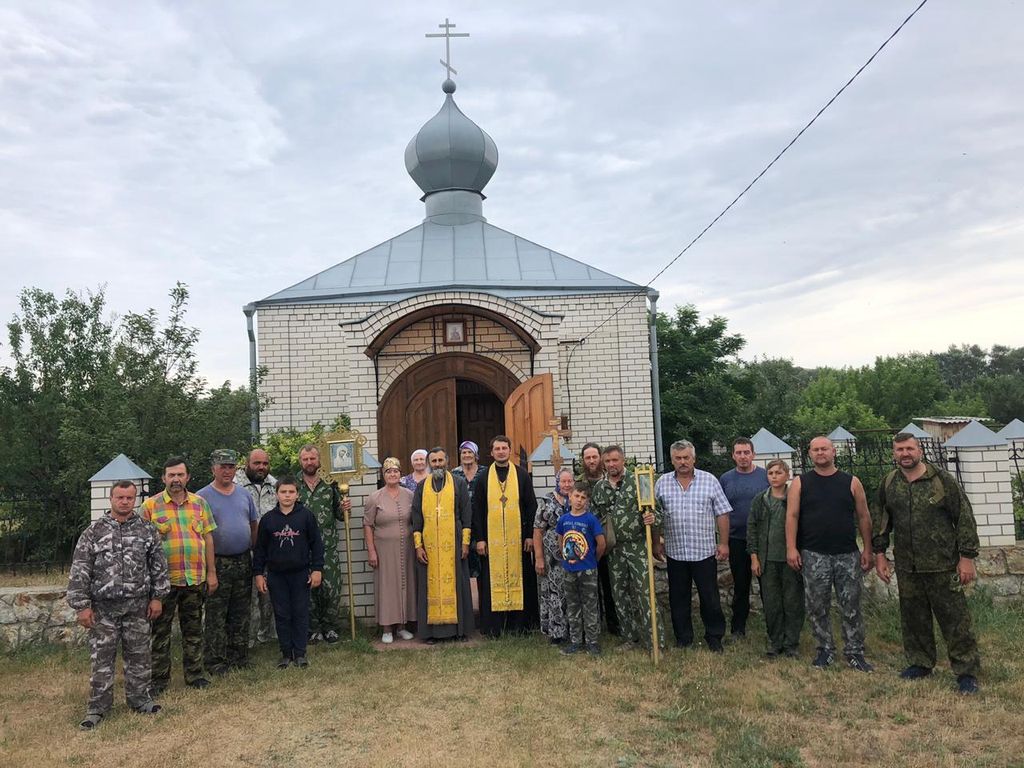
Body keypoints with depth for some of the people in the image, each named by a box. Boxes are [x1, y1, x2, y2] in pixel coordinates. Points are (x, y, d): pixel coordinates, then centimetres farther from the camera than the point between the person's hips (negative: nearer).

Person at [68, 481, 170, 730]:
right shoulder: (93, 532, -2)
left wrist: (157, 597, 2)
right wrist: (82, 605, -7)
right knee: (101, 657, 5)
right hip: (103, 607, -1)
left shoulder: (147, 530, 1)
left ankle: (139, 698, 24)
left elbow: (159, 565, 5)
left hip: (138, 606, 1)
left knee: (138, 655, 10)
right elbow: (79, 571, -3)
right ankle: (98, 707, 17)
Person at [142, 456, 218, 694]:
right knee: (160, 630, 7)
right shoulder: (150, 505, -2)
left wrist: (211, 572, 6)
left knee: (194, 629, 12)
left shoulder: (199, 502, 7)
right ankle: (159, 679, 19)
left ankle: (194, 675, 24)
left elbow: (208, 538, 9)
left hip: (196, 578, 3)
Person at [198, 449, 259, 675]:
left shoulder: (244, 495, 11)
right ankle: (215, 661, 9)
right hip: (217, 563, -5)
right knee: (216, 616, -1)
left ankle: (240, 658, 21)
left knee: (241, 614, 12)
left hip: (244, 562, 5)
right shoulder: (202, 497, -4)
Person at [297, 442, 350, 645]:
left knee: (331, 588, -1)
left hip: (329, 547, 0)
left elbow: (339, 515, 11)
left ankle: (331, 628, 15)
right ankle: (313, 628, 20)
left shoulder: (330, 484, 4)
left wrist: (344, 508, -11)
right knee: (309, 589, 6)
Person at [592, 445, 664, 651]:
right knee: (620, 594, 11)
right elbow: (594, 517, 15)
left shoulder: (637, 481, -5)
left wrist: (653, 518, -26)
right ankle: (630, 636, 25)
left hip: (638, 546, -4)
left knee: (645, 593, -5)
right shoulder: (599, 487, 7)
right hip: (614, 549, 5)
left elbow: (657, 507, -5)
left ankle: (655, 641, 3)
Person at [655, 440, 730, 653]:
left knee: (710, 596, 5)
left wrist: (724, 543, -2)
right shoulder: (662, 483, 4)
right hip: (675, 552, 2)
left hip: (704, 550, -2)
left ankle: (714, 637, 21)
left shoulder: (709, 480, 0)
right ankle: (683, 638, 24)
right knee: (678, 598, 10)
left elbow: (722, 514, 1)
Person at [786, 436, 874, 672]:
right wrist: (791, 548, -11)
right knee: (816, 607, 5)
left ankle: (855, 652, 16)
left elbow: (863, 517, 7)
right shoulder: (800, 483, 3)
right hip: (814, 556, 0)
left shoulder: (851, 482, 5)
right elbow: (792, 516, -2)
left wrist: (867, 550, 3)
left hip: (848, 555, 1)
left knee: (851, 607, 5)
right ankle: (825, 650, 19)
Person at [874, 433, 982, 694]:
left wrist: (967, 557, -9)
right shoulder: (888, 484, 6)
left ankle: (966, 672, 10)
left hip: (943, 565, -4)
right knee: (913, 618, 13)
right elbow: (882, 521, 14)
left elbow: (964, 517, -6)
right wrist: (880, 554, 9)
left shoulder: (942, 479, -6)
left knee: (955, 619, 0)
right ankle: (920, 663, 27)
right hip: (907, 566, 4)